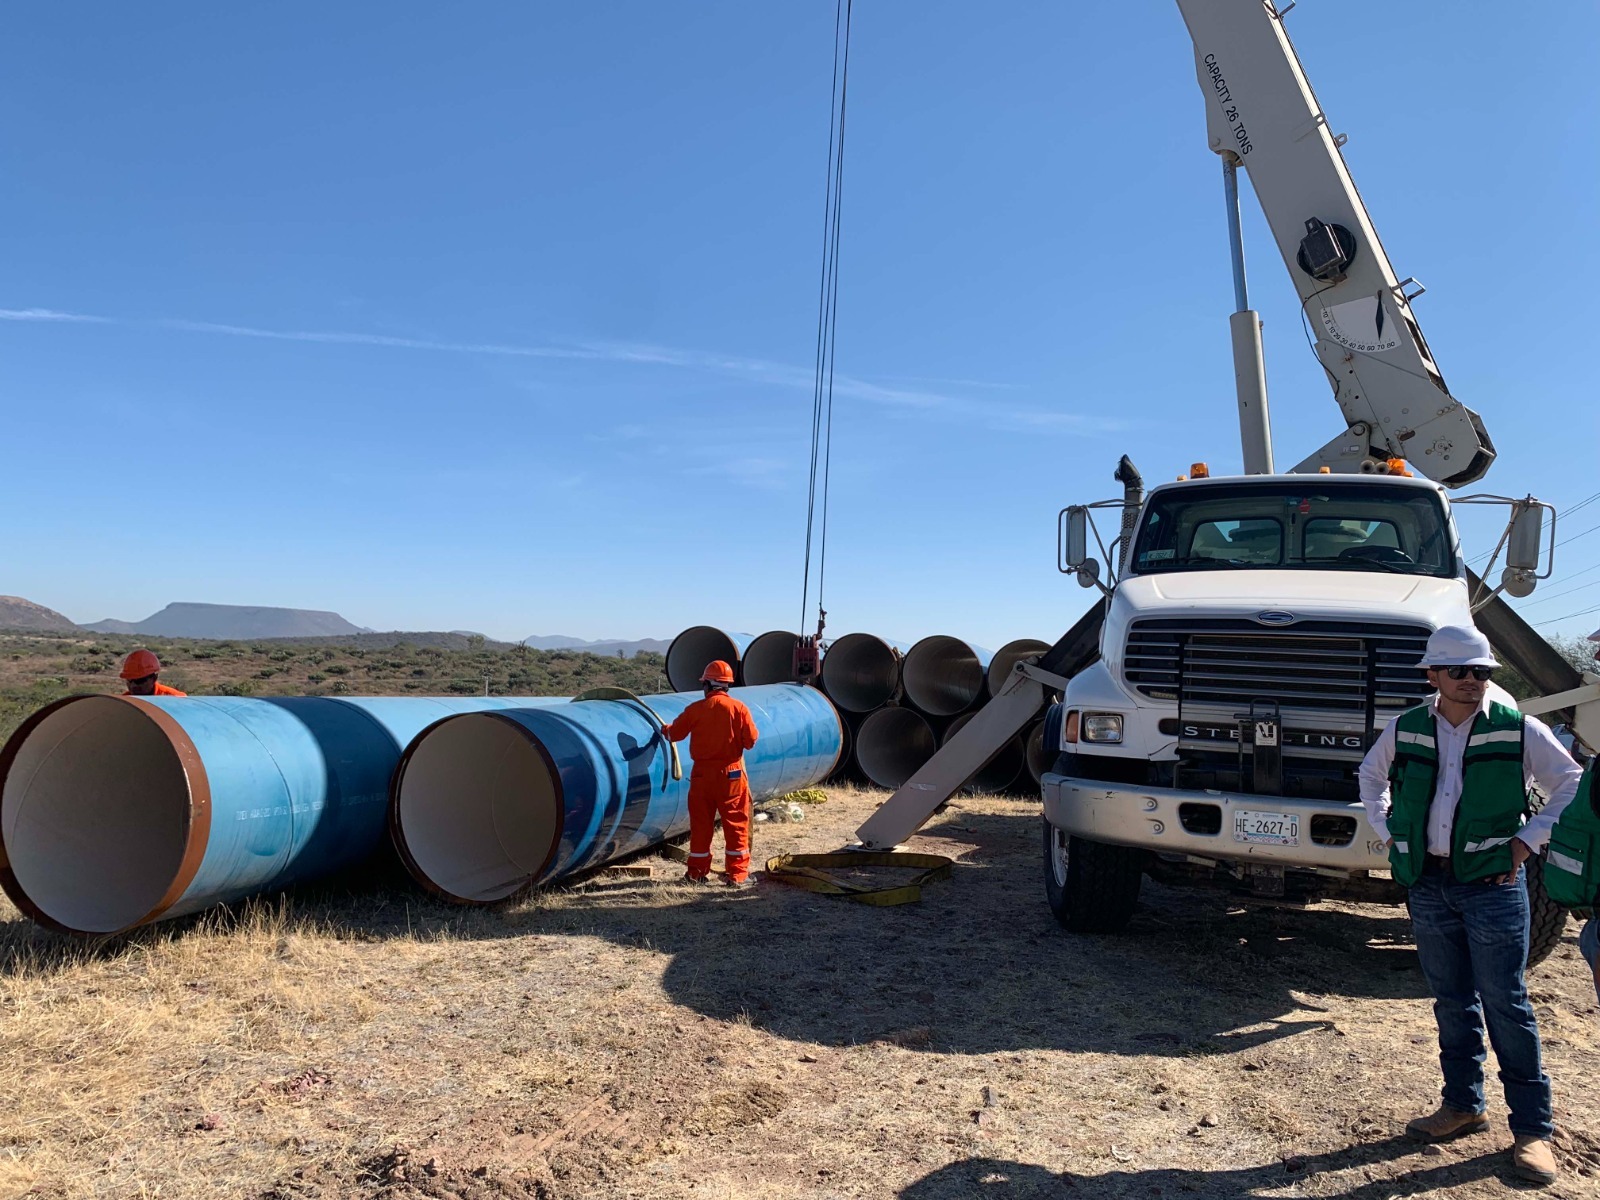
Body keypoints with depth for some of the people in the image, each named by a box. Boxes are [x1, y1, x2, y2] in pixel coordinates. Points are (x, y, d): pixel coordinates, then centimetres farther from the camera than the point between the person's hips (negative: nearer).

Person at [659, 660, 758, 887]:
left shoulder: (695, 709, -3)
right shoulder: (738, 708, -7)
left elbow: (674, 734, 7)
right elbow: (750, 741, -7)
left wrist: (664, 730, 29)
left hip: (702, 774, 1)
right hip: (731, 773, -1)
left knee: (700, 824, 11)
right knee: (736, 824, 6)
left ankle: (697, 872, 18)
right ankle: (737, 874, 6)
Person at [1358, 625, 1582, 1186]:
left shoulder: (1519, 730, -6)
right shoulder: (1404, 730, 3)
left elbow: (1571, 784, 3)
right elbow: (1371, 775, 20)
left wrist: (1527, 839, -4)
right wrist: (1389, 832, 11)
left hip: (1493, 883, -3)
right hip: (1427, 883, 3)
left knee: (1505, 1004, 0)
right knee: (1452, 1001, 13)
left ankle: (1532, 1127, 11)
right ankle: (1462, 1104, 26)